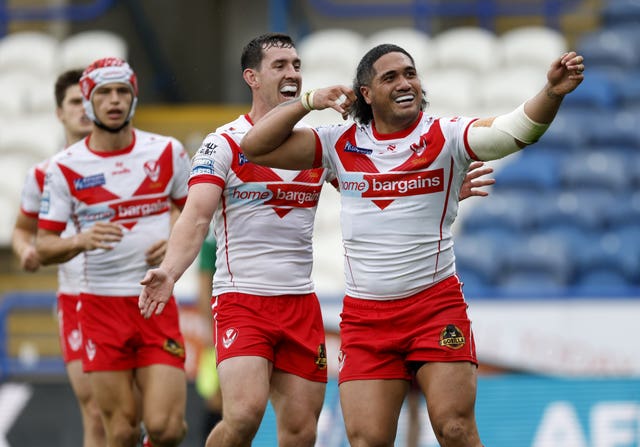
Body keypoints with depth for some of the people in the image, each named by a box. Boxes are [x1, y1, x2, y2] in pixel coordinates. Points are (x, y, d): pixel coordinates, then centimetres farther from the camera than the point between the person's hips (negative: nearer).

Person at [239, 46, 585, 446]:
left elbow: (515, 130, -18)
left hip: (437, 304, -2)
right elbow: (256, 148, 7)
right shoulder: (342, 145, 6)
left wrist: (553, 93, -36)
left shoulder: (446, 136, -2)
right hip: (364, 317, 2)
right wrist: (309, 102, -2)